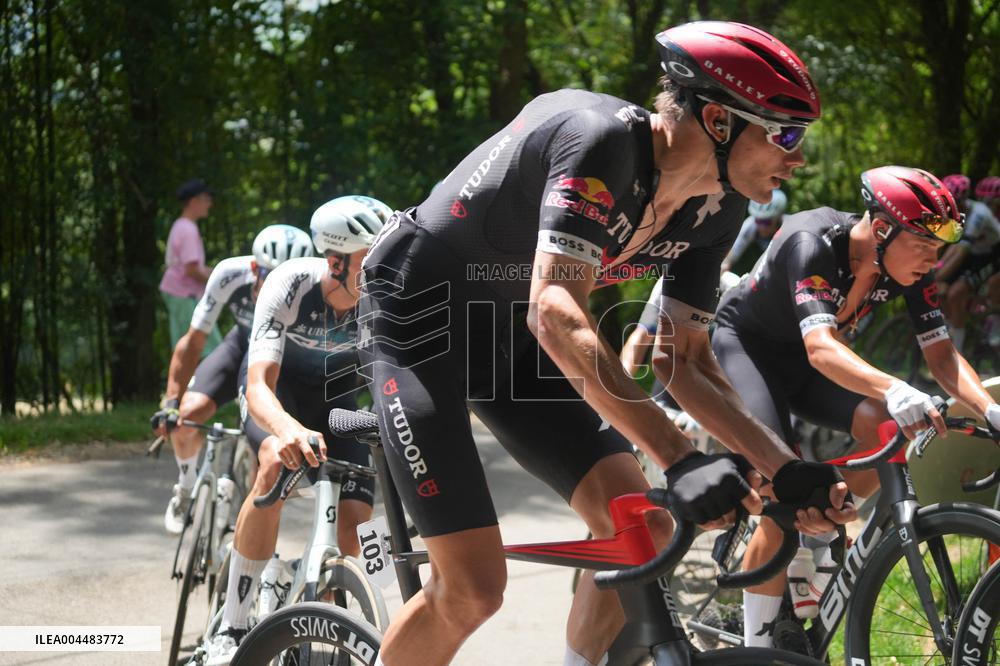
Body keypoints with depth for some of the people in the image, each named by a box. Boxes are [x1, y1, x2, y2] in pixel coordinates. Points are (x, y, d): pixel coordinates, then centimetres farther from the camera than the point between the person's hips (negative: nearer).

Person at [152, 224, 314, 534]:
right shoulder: (231, 275, -33)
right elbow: (193, 341, -23)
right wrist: (171, 402, -26)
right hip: (244, 344, 2)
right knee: (188, 414, -19)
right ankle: (186, 490, 11)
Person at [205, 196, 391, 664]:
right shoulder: (290, 285, -35)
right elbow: (259, 387, -43)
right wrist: (291, 429, -65)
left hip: (336, 397, 3)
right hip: (277, 390, -2)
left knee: (354, 523, -15)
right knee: (277, 463, -35)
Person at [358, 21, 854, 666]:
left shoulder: (716, 209, -7)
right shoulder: (602, 140, -32)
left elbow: (685, 362, -1)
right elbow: (556, 314, -42)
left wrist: (786, 468, -15)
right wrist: (681, 459, -48)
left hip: (512, 338, 8)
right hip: (420, 315, -8)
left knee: (644, 533, -8)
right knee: (472, 589, -16)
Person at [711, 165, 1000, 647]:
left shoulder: (908, 269, -16)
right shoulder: (812, 244, -35)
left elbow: (941, 355, -17)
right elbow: (820, 348, -47)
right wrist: (893, 390, -65)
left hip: (801, 363, 6)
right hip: (744, 344, -6)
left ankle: (820, 537, 2)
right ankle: (757, 643, -12)